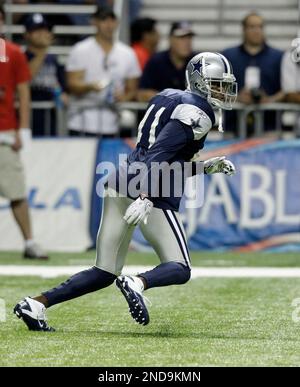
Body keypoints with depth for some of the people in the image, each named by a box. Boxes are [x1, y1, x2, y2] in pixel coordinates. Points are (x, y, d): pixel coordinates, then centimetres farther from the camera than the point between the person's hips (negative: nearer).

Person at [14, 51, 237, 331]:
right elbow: (159, 155, -19)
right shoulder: (197, 113, -5)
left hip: (123, 181, 8)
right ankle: (138, 284, -29)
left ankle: (36, 304, 0)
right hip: (153, 192, -8)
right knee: (179, 270, 1)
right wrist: (145, 197, -28)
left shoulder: (169, 98, 22)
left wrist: (206, 167, 27)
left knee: (104, 273, 11)